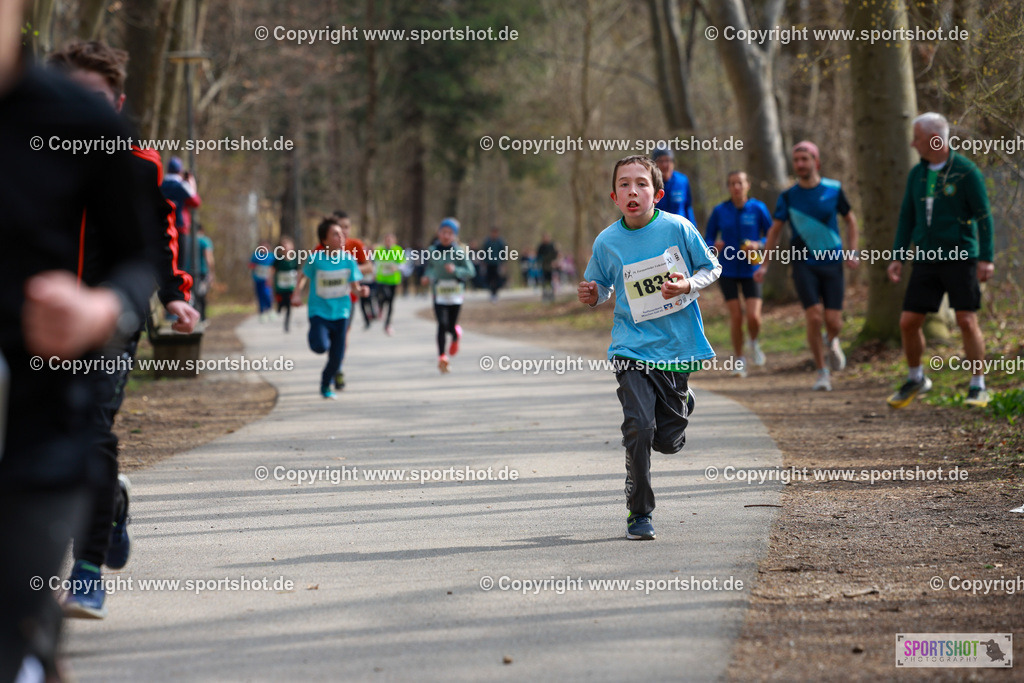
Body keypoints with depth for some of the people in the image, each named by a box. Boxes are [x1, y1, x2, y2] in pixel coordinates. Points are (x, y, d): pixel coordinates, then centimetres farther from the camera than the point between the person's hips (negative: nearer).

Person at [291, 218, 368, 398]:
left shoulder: (348, 258, -5)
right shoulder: (316, 257, -11)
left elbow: (354, 286, 0)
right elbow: (304, 277, 5)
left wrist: (359, 291, -21)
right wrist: (297, 294, -8)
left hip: (340, 311, 2)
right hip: (319, 311, -2)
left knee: (337, 357, 4)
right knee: (320, 346, -26)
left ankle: (325, 385, 30)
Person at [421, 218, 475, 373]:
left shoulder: (459, 252, -6)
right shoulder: (432, 251, 2)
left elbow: (470, 271, -7)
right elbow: (428, 267, 19)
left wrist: (455, 270, -23)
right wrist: (427, 277, -1)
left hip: (455, 294, -1)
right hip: (439, 295, 1)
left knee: (451, 326, 2)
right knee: (442, 325, -12)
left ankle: (455, 337, 40)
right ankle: (441, 356, -7)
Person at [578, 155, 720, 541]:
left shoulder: (677, 228, -5)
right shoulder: (607, 241, -1)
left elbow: (712, 268, 5)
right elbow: (602, 288, 15)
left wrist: (688, 285, -14)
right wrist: (593, 296, -8)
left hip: (676, 346, 0)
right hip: (632, 347, 0)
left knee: (668, 441, 6)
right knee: (639, 428, -15)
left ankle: (681, 404, 43)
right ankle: (639, 514, 0)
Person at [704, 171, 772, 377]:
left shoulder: (758, 208, -2)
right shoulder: (719, 211, 1)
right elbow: (708, 238, 7)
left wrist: (758, 245, -17)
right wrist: (714, 246, -16)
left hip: (751, 271, -1)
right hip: (727, 271, 1)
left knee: (753, 317, -12)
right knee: (736, 317, -4)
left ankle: (754, 343, 22)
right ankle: (739, 361, 13)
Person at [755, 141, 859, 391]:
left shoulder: (833, 189, 1)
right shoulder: (788, 197, 1)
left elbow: (850, 219, 14)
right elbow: (775, 230, 10)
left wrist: (852, 252, 3)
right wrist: (764, 265, 4)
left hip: (832, 263, 0)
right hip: (804, 265, 0)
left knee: (833, 321, -5)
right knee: (814, 317, -13)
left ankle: (832, 342, 34)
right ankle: (822, 373, 2)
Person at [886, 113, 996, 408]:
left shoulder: (966, 171, -8)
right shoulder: (917, 174, 9)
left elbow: (983, 216, -8)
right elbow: (907, 217, 15)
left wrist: (986, 259, -13)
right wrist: (897, 258, 9)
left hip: (960, 258, -5)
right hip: (926, 260, 5)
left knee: (967, 321, -10)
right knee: (908, 322, 2)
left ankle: (978, 387, 2)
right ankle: (915, 379, 23)